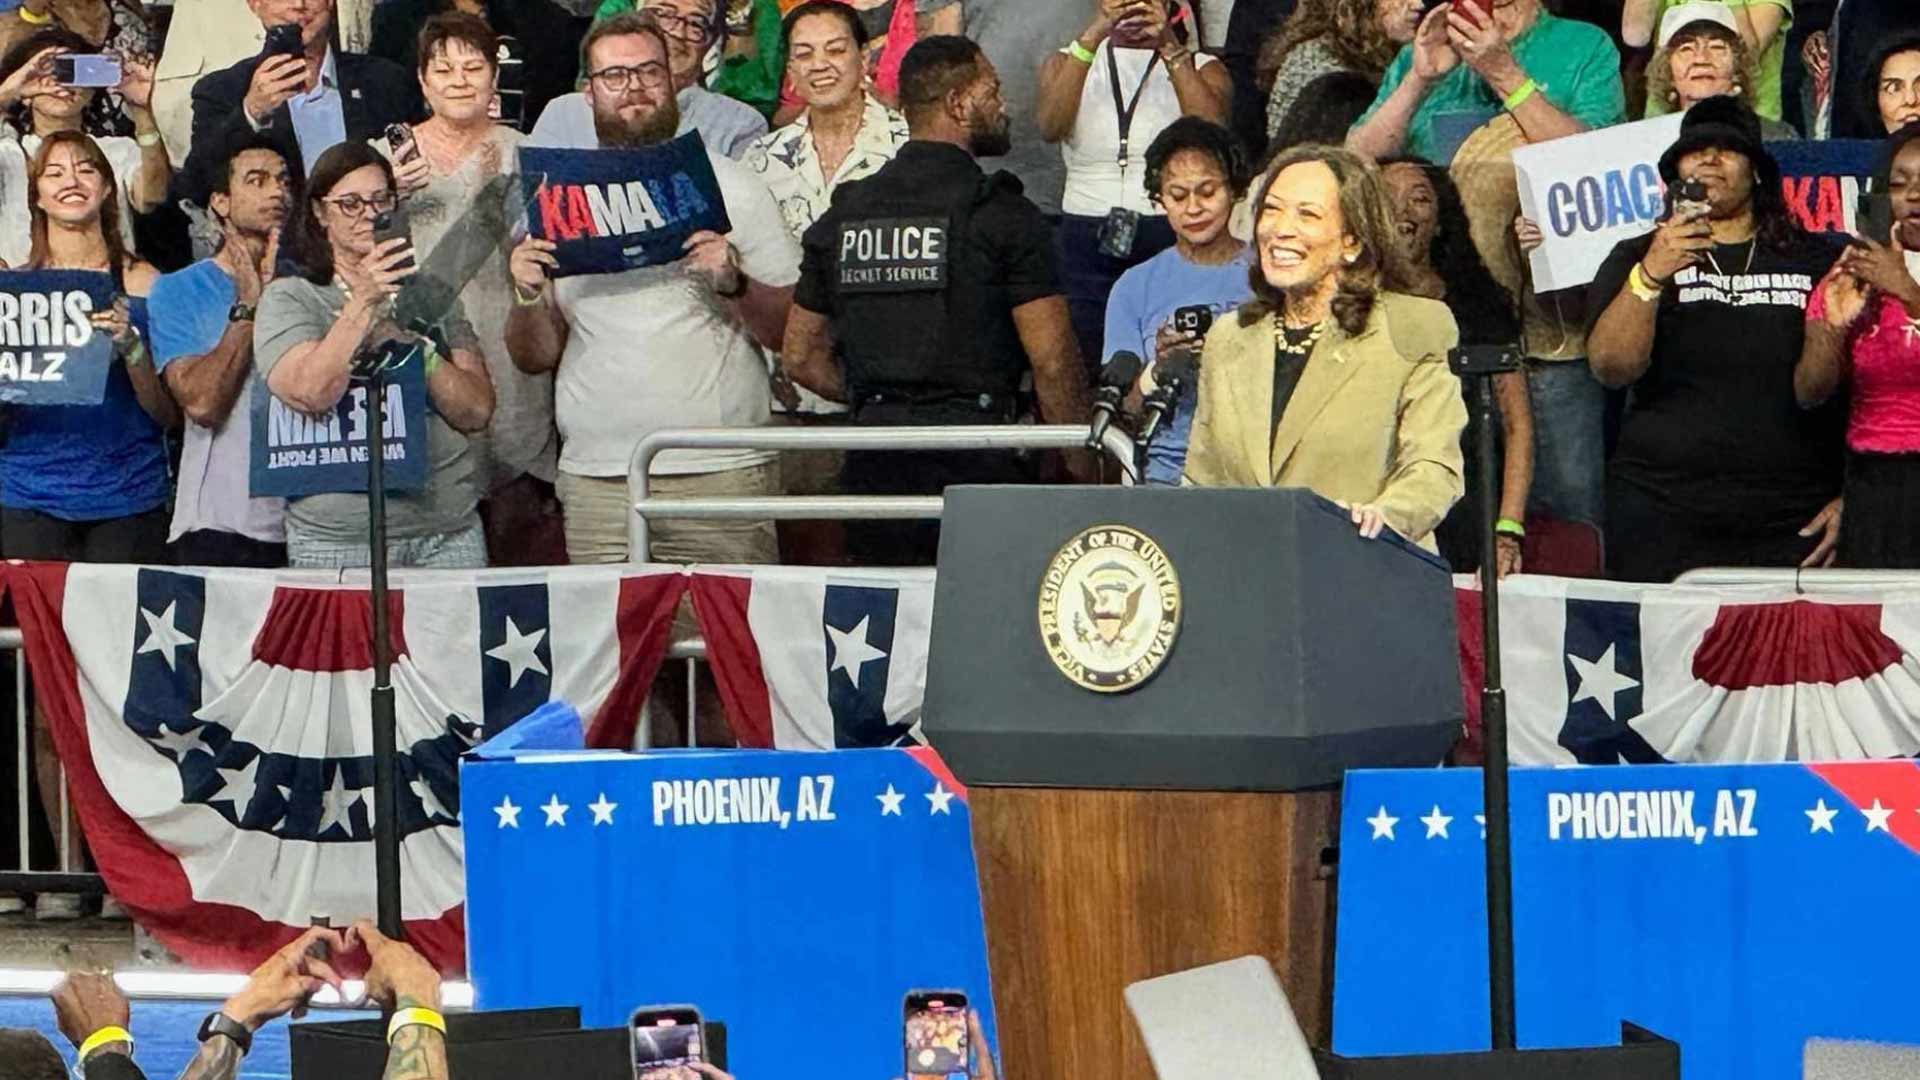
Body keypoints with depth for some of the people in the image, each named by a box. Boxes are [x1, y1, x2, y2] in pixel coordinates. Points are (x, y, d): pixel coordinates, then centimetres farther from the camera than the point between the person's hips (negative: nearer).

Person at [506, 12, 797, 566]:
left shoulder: (729, 184, 6)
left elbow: (794, 332, 0)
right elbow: (533, 358, 12)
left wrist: (733, 283, -17)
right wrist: (528, 296, -6)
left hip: (721, 473, -2)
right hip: (594, 475, 2)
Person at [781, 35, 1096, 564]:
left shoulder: (842, 214, 12)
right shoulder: (1001, 213, -5)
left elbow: (799, 356, 16)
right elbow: (1053, 361, -8)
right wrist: (1084, 477, 0)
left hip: (875, 468, 5)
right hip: (974, 458, -5)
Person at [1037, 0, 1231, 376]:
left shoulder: (1200, 67, 13)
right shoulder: (1069, 62, 16)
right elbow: (1051, 126, -7)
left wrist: (1170, 47, -14)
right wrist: (1093, 36, -14)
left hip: (1171, 235, -1)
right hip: (1087, 241, 1)